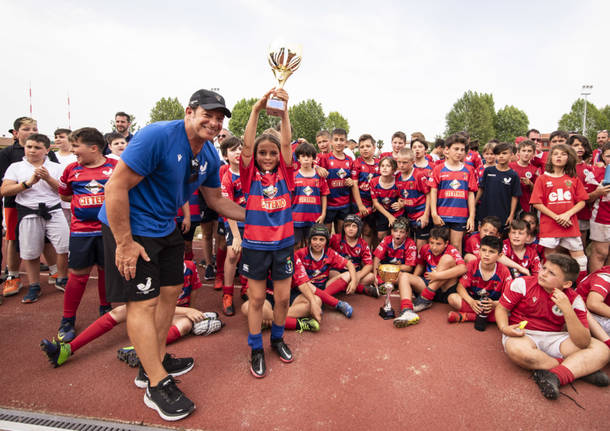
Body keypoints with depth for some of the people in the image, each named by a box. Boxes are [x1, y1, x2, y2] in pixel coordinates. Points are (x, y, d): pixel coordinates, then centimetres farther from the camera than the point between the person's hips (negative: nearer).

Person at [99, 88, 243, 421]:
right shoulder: (157, 136, -24)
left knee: (170, 291, 14)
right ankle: (157, 385, 8)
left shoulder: (210, 156, 0)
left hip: (165, 228, 9)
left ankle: (154, 361, 34)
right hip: (129, 228, -8)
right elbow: (116, 187, -25)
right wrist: (124, 243, -23)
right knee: (143, 302, -5)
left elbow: (215, 199, 14)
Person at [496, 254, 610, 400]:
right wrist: (504, 328, -22)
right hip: (524, 334, -2)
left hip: (554, 338, 3)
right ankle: (581, 369, -18)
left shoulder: (573, 299, -4)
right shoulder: (522, 284, -9)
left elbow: (584, 343, -11)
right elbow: (502, 308, 0)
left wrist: (567, 310, -24)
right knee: (516, 349, -39)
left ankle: (554, 376, -32)